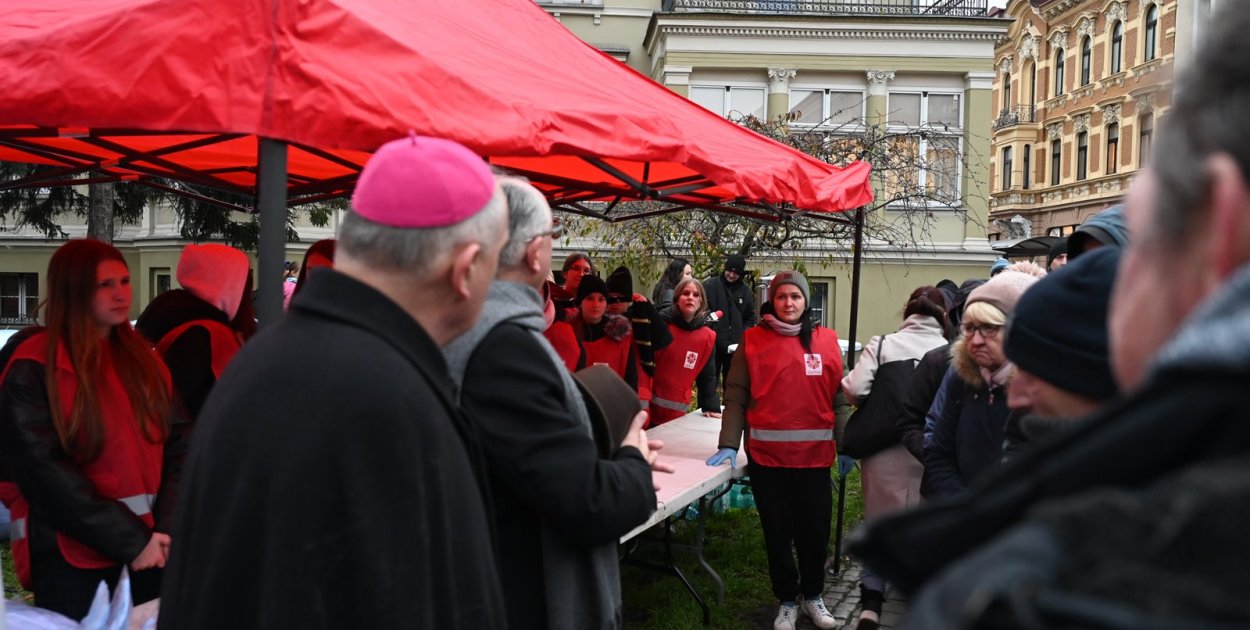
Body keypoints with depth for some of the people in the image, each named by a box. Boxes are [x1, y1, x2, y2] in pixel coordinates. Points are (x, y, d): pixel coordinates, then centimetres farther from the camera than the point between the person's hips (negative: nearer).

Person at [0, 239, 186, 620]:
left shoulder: (142, 359, 9)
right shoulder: (33, 371, -6)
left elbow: (178, 445, 4)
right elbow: (44, 471, -13)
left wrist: (167, 527, -10)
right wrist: (131, 540, -15)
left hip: (151, 549, 5)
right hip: (71, 557, -4)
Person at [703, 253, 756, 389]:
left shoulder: (745, 290, 7)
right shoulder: (710, 285, -5)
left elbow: (750, 319, 13)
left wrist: (743, 339, 1)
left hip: (735, 347, 3)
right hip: (712, 344, -3)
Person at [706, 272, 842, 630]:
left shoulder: (827, 341, 5)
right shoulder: (753, 340, 0)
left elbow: (839, 396, 8)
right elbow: (736, 396, -1)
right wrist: (729, 444, -8)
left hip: (815, 454, 1)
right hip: (767, 454, -1)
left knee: (815, 530, 10)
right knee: (777, 532, 10)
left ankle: (813, 596, 33)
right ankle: (787, 601, 28)